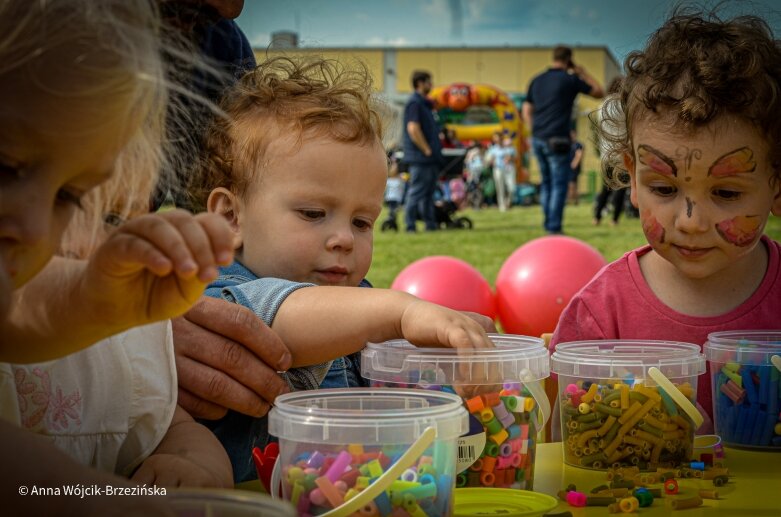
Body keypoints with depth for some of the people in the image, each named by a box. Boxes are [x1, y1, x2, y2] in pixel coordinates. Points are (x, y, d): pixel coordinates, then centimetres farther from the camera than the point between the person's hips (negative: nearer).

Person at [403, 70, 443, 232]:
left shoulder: (424, 103, 19)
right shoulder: (414, 103, -12)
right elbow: (413, 129, -21)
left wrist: (435, 150, 15)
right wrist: (427, 150, -19)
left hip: (430, 158, 10)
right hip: (420, 158, -10)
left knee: (429, 193, 11)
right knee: (417, 192, -7)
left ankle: (430, 224, 15)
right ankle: (410, 226, -5)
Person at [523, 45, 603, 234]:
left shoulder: (537, 81, 12)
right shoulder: (570, 79, -5)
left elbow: (527, 111, 14)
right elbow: (598, 92, 7)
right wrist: (584, 73, 16)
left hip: (538, 139, 6)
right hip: (557, 140, -6)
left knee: (546, 182, 16)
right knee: (559, 184, -3)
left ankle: (547, 224, 17)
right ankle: (554, 228, -7)